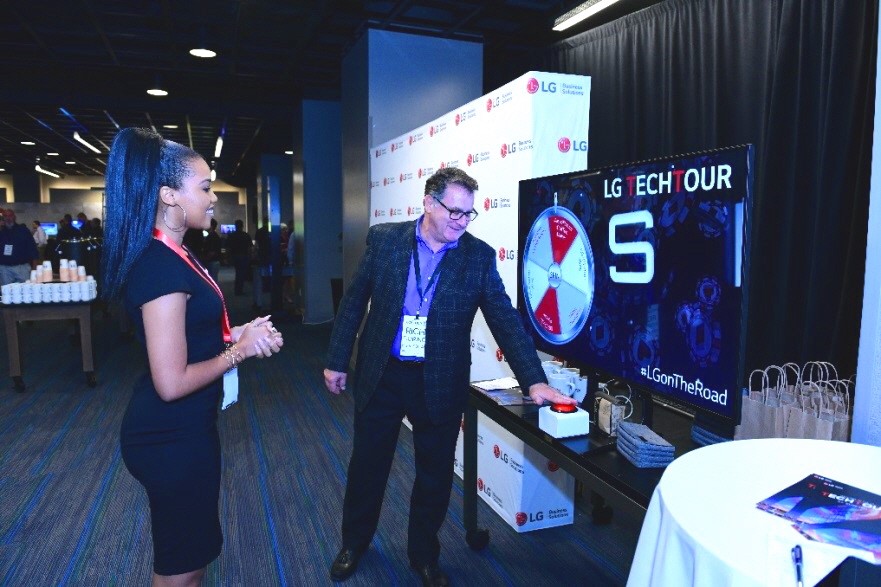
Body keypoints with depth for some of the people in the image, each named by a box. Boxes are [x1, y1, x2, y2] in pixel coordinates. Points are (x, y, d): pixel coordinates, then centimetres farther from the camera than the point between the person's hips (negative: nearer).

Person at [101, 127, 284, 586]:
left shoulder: (169, 254, 6)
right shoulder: (161, 265, -25)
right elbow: (172, 382, -27)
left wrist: (235, 335, 1)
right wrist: (239, 349, -15)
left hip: (181, 428, 10)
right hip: (172, 436, -10)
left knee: (189, 548, 27)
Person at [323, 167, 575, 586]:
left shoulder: (479, 256, -6)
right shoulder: (384, 239, -4)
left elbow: (506, 320, -7)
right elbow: (354, 301, 2)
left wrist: (534, 381, -15)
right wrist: (337, 360, 3)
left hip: (440, 384, 0)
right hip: (380, 376, 1)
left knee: (435, 474, 13)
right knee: (367, 465, 16)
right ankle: (354, 543, 42)